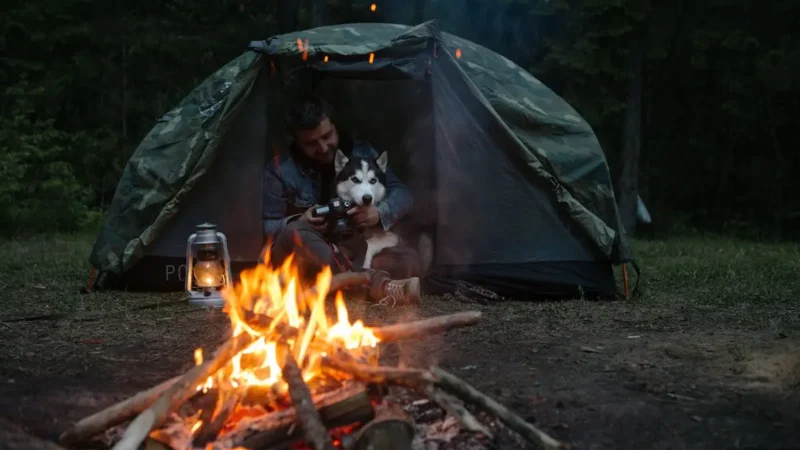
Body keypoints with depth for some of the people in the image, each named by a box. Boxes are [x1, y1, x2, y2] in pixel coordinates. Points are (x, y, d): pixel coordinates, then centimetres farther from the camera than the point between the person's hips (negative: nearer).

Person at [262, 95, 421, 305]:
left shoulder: (361, 153, -3)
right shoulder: (281, 169, -10)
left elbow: (401, 194, -3)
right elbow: (266, 228, -7)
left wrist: (380, 213, -26)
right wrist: (300, 223, -28)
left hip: (353, 251, 3)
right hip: (300, 258, -3)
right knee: (297, 234, -41)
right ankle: (377, 284, -60)